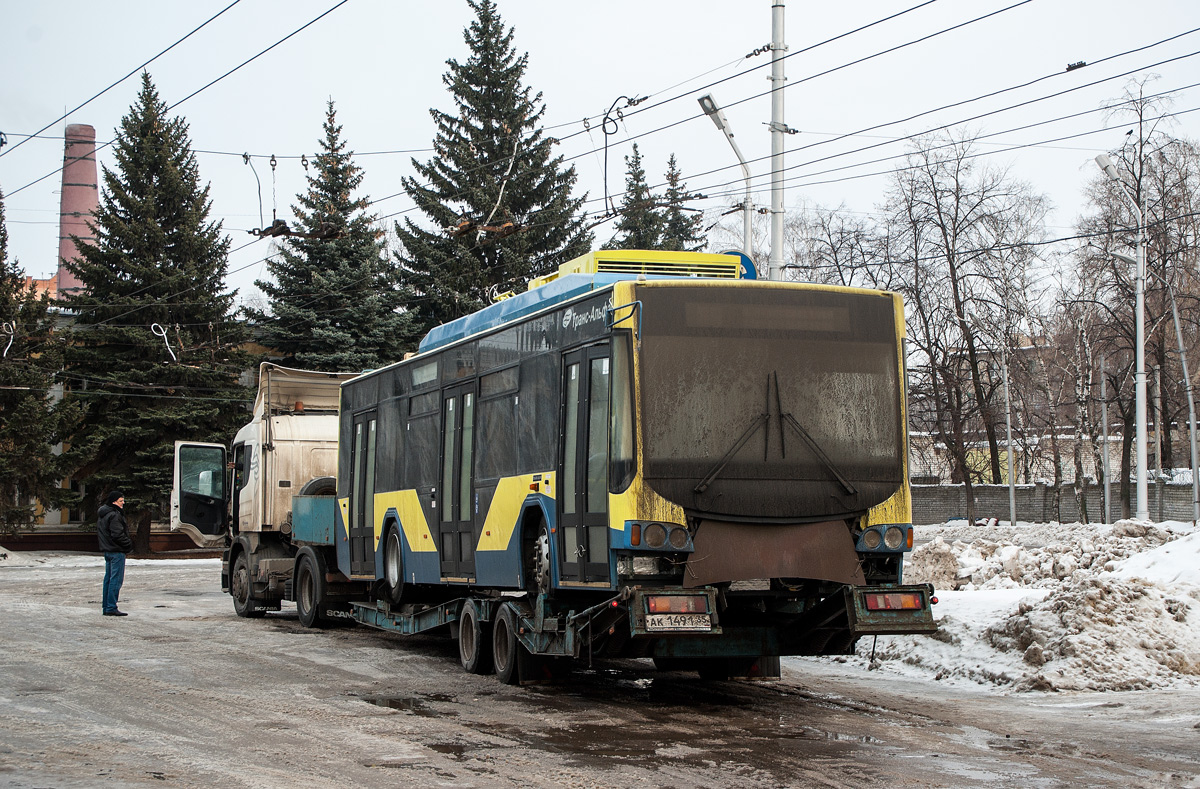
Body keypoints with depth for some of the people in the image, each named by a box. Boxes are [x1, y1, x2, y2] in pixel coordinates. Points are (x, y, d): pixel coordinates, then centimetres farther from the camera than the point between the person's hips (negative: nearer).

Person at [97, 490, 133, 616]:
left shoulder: (103, 515, 15)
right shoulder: (114, 515, -17)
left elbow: (98, 532, 22)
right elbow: (117, 534, -22)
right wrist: (129, 544, -11)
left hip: (107, 550, 10)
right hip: (117, 551, -10)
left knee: (108, 578, 14)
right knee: (116, 579, -8)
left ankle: (105, 606, 18)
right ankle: (111, 608, -9)